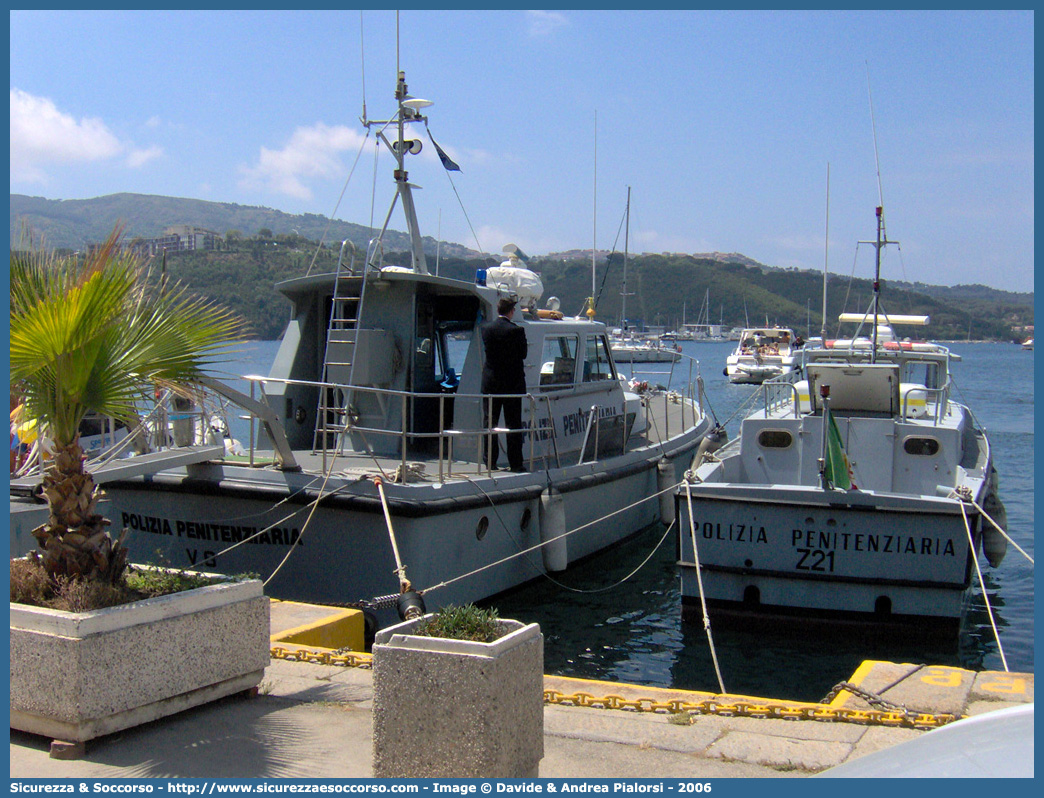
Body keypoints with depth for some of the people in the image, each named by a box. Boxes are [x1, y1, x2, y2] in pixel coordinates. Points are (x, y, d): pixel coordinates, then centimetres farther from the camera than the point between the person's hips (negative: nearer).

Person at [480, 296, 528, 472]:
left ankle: (490, 461, 11)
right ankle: (515, 462, 5)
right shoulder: (516, 330, -14)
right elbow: (523, 354, -6)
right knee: (513, 424, 4)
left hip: (490, 382, 3)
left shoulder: (486, 328, -1)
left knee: (489, 422, 10)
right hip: (512, 383, -3)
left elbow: (487, 351, 8)